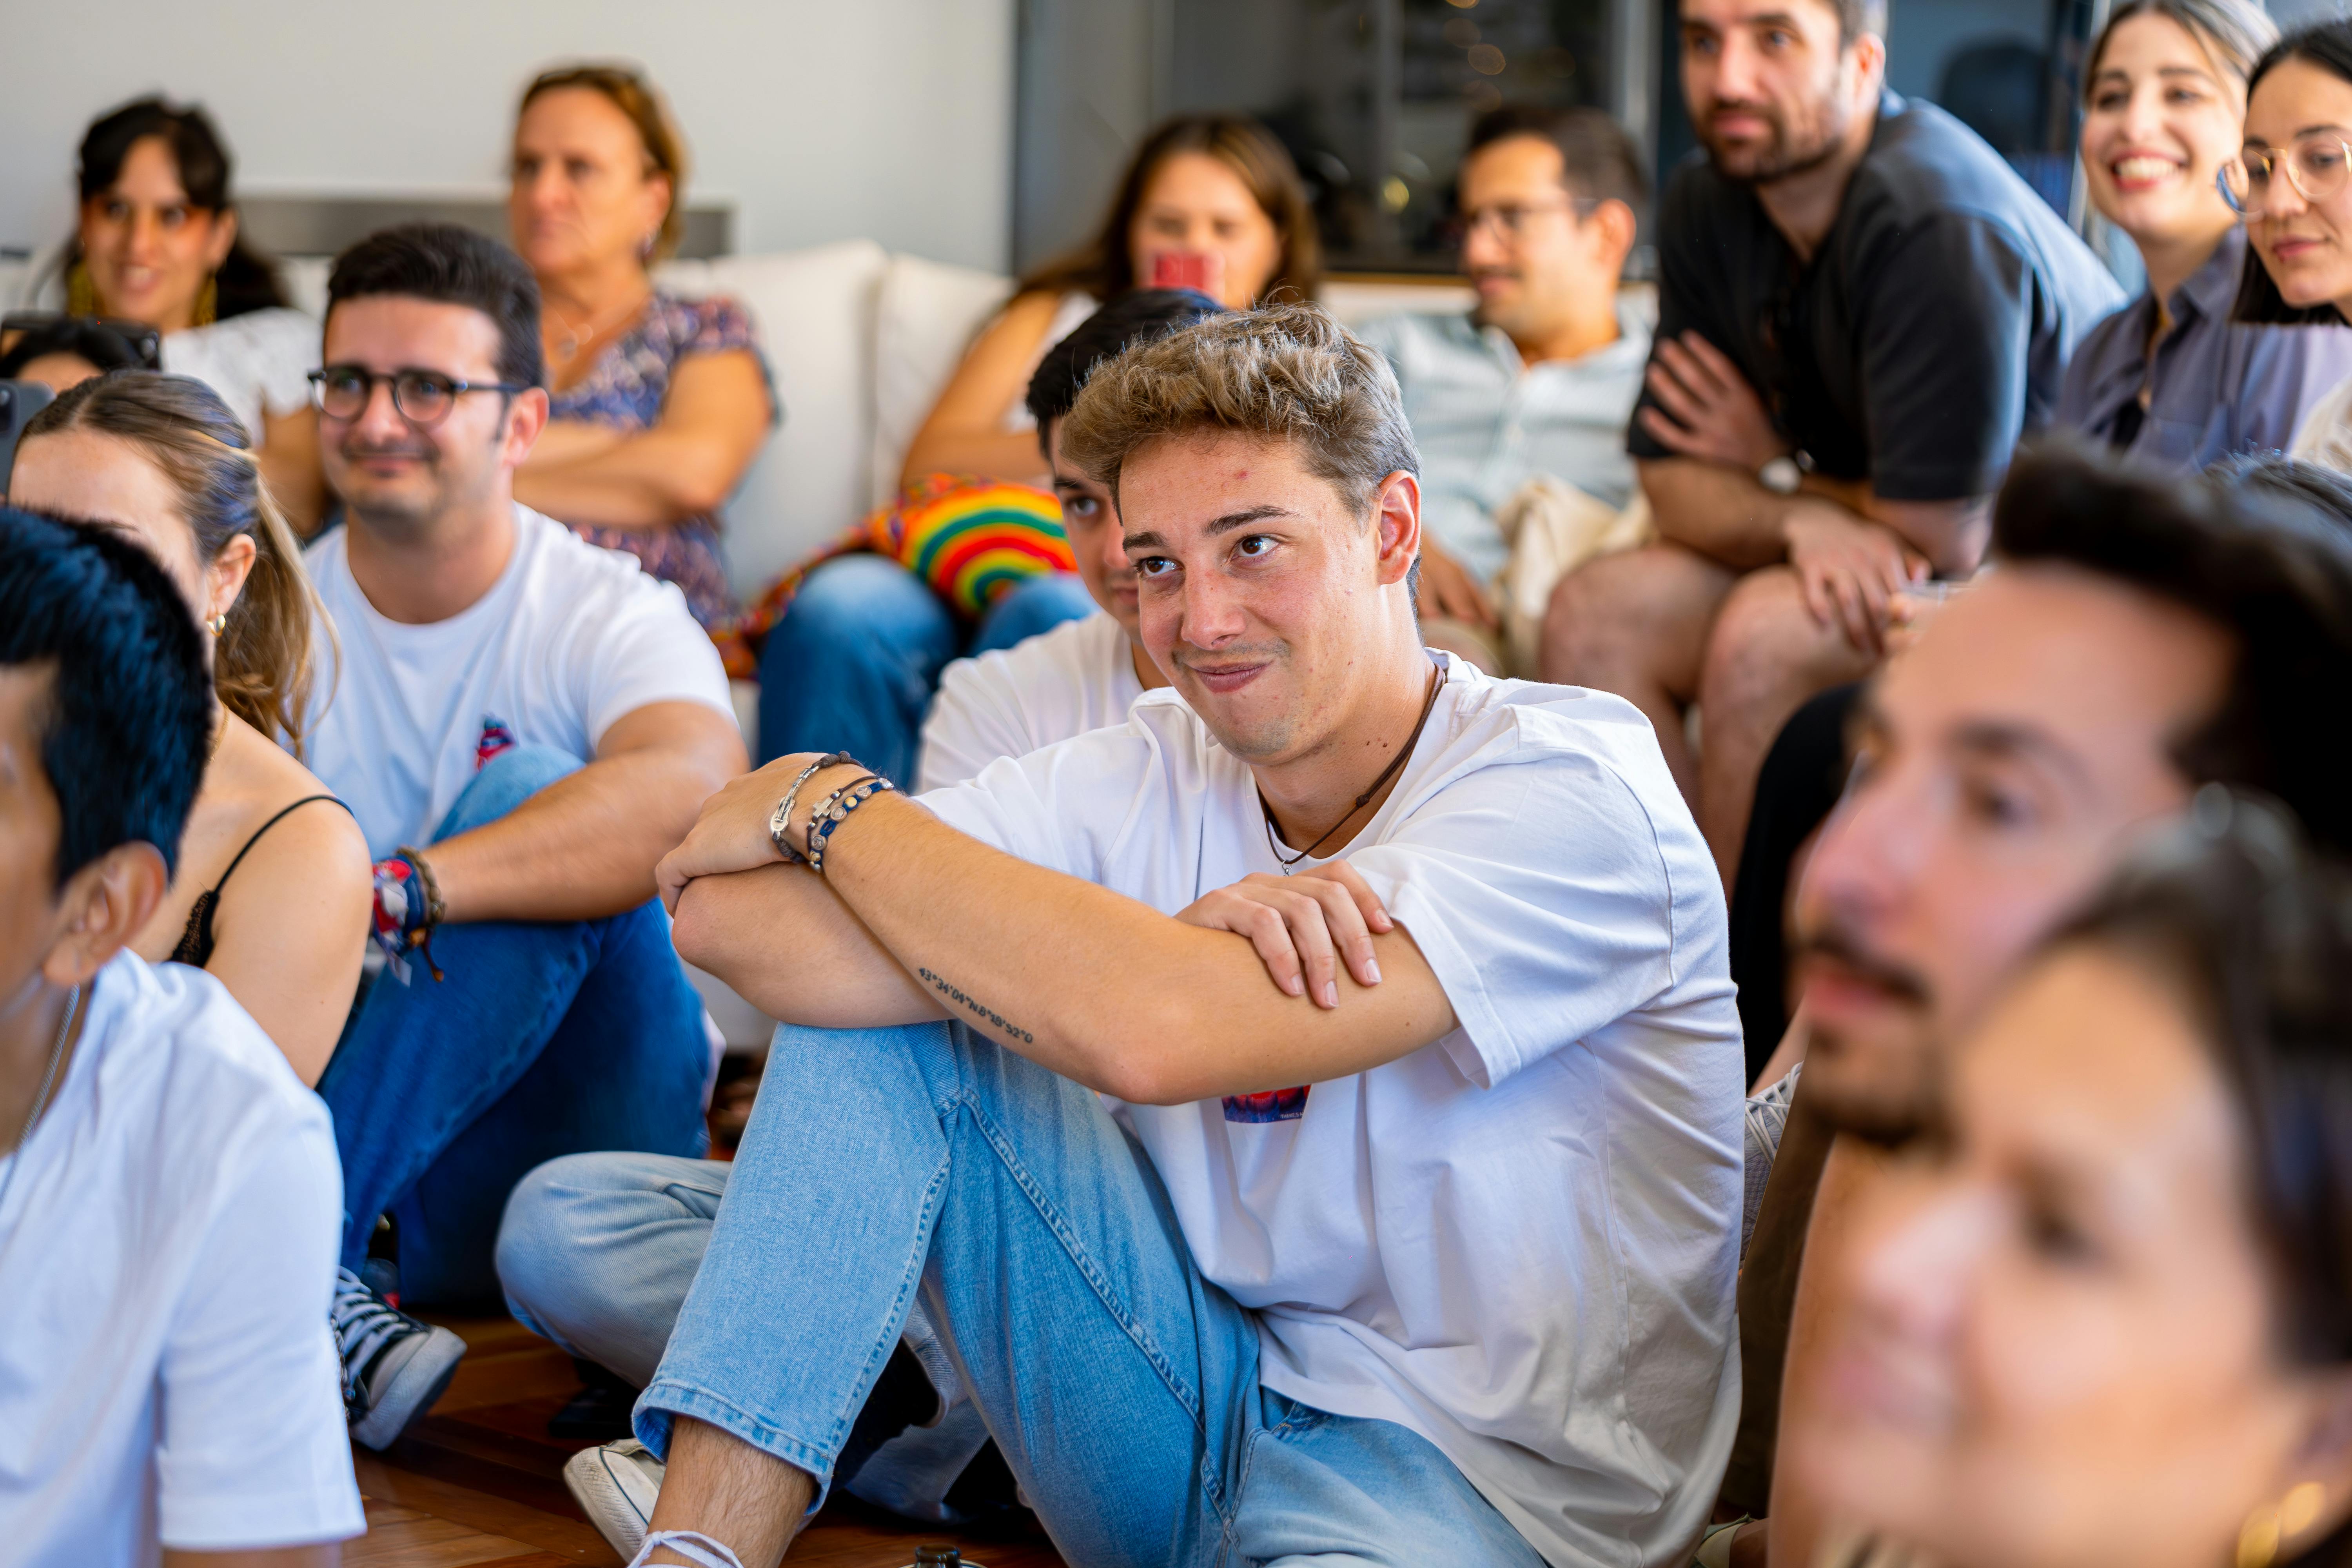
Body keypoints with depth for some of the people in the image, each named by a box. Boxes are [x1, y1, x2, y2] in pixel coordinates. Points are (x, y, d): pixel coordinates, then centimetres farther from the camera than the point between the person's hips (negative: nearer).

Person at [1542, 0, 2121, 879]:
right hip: (1854, 567, 8)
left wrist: (1773, 471, -7)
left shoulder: (1936, 227, -26)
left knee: (1764, 633, -30)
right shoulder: (1704, 207, 0)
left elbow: (1945, 534, -27)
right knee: (1596, 614, -9)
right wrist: (1806, 520, -23)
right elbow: (1673, 484, 0)